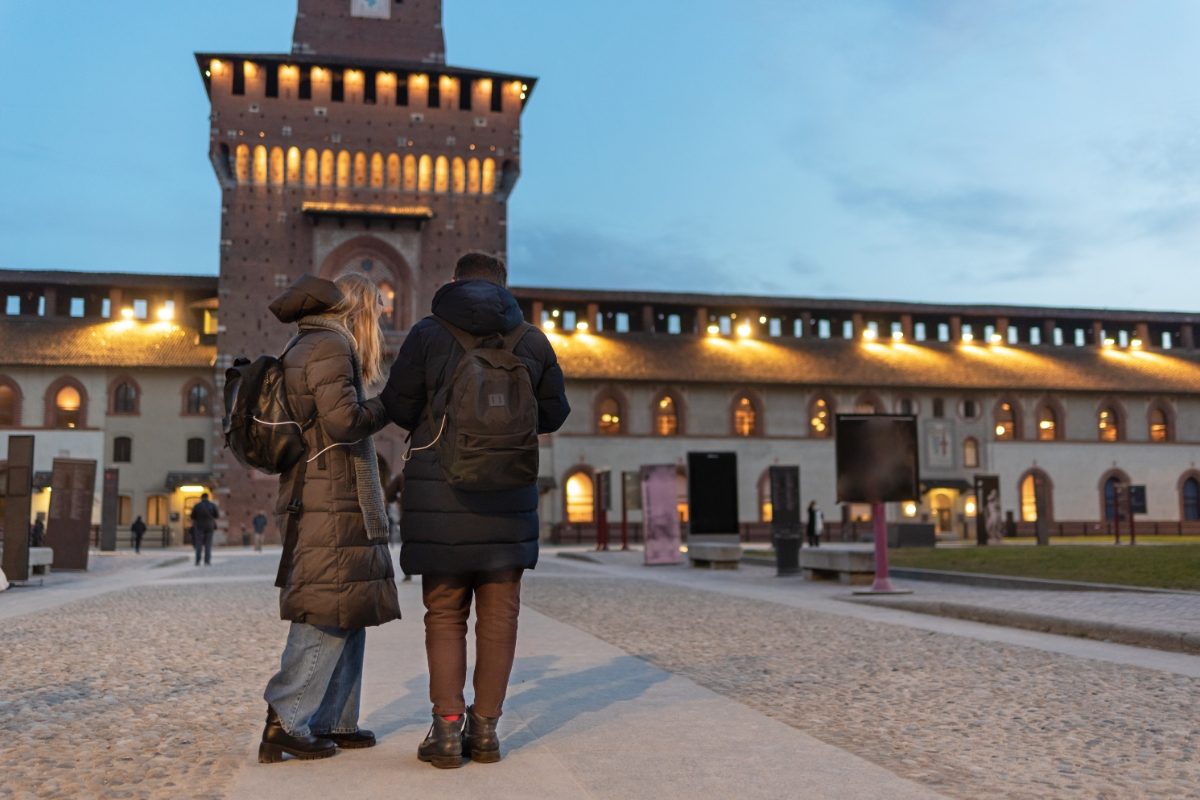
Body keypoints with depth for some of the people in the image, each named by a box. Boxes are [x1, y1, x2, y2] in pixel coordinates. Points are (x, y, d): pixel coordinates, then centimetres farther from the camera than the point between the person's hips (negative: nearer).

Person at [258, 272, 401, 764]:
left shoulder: (308, 347, 21)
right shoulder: (330, 345, -9)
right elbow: (343, 419, -20)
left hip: (323, 506, 10)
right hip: (332, 507, -10)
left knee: (347, 616, 12)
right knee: (328, 618, -6)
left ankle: (333, 723, 18)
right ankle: (285, 724, -1)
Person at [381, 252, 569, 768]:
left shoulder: (428, 334, -3)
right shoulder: (531, 341, 3)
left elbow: (397, 407, -1)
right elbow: (553, 414, 10)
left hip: (440, 493, -1)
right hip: (509, 496, 1)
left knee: (445, 614, 8)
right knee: (498, 617, 8)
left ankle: (447, 729, 5)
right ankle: (484, 730, 11)